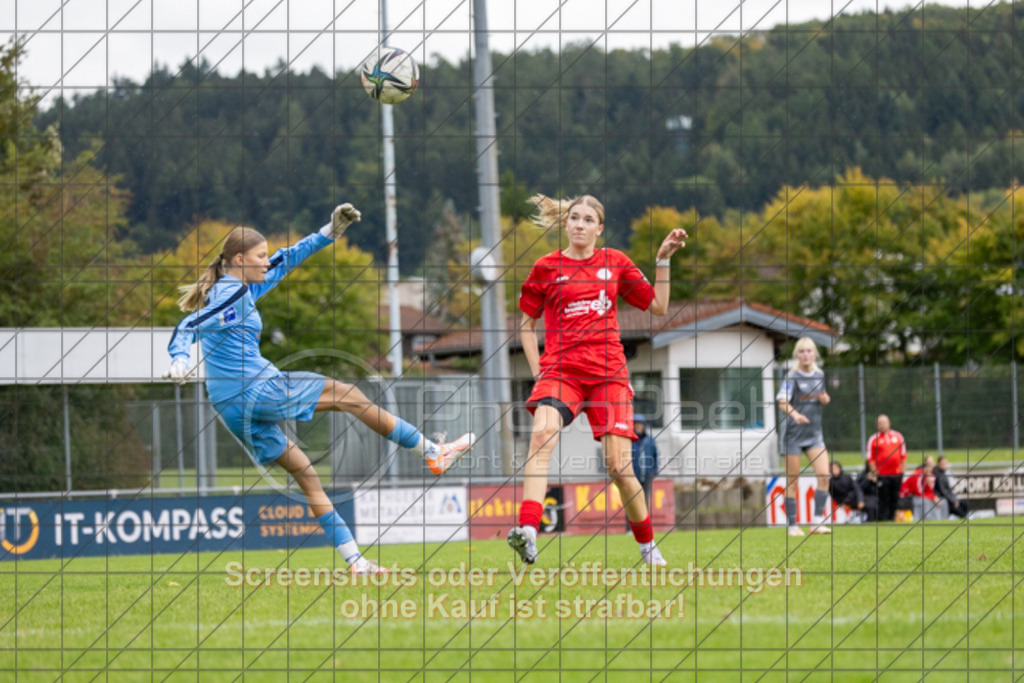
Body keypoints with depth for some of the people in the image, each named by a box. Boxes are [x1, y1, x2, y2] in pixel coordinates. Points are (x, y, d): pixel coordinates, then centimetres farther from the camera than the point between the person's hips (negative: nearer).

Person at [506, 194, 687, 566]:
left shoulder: (615, 263, 11)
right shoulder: (546, 268, 7)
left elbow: (657, 306, 16)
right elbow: (527, 322, 16)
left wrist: (663, 260, 8)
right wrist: (537, 371, 5)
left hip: (608, 372, 1)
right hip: (560, 368, -1)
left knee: (619, 466, -5)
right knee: (542, 432, -31)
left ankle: (647, 546, 19)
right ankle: (528, 532, -44)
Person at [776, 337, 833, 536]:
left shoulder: (819, 375, 7)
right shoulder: (792, 377, -10)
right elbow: (782, 401, -24)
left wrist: (825, 399, -2)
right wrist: (795, 414, -44)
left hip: (814, 433, 4)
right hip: (794, 434, -4)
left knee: (824, 475, -10)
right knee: (792, 483, 0)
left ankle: (817, 522, -6)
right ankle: (792, 526, 6)